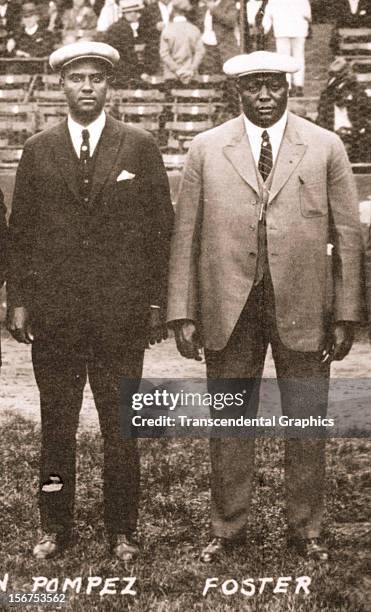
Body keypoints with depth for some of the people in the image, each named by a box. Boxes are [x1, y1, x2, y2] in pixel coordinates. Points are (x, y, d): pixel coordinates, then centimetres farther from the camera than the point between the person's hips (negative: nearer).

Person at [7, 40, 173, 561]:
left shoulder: (140, 146, 4)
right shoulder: (38, 150, 8)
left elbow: (161, 226, 3)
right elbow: (20, 231, 8)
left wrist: (157, 303, -1)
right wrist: (18, 301, 1)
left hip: (121, 312, -1)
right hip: (52, 313, 1)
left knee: (121, 427, 5)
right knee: (56, 424, 9)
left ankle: (121, 531, 17)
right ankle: (55, 527, 21)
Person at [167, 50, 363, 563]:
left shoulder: (325, 148, 4)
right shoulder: (206, 150, 4)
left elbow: (348, 236, 3)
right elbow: (185, 235, 4)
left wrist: (346, 314, -1)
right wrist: (182, 312, -2)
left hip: (303, 308, 0)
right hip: (228, 308, 0)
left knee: (307, 424, 8)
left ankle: (306, 529, 24)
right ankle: (227, 527, 25)